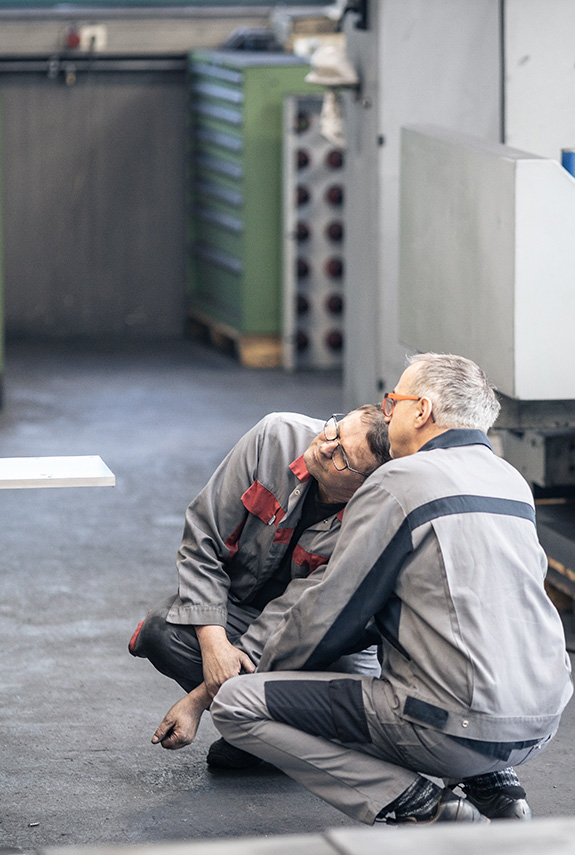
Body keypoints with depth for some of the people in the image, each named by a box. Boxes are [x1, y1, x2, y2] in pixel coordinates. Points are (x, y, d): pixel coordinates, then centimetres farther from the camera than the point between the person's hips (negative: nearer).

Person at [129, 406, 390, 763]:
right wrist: (214, 643, -27)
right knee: (162, 630, -29)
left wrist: (201, 697, -29)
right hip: (240, 603, 2)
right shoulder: (278, 436, -21)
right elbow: (202, 536, -15)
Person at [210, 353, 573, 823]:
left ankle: (416, 805, -10)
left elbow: (330, 614, -3)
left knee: (236, 705, -3)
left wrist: (268, 669, 16)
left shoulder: (400, 481, -7)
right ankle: (485, 783, 15)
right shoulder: (513, 481, 15)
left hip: (461, 730, -8)